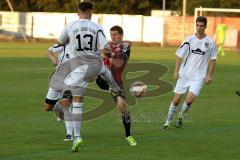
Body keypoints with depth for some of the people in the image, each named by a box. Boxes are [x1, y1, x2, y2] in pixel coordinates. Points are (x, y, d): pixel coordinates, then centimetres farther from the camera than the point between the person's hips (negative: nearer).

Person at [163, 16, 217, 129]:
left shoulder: (210, 42, -2)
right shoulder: (189, 40, -2)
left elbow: (213, 59, 7)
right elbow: (179, 55, 4)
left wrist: (209, 75, 1)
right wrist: (176, 71, -3)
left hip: (198, 77, -1)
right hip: (184, 74, 1)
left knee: (189, 100, -16)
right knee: (176, 100, 0)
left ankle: (181, 116, 14)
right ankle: (168, 121, 18)